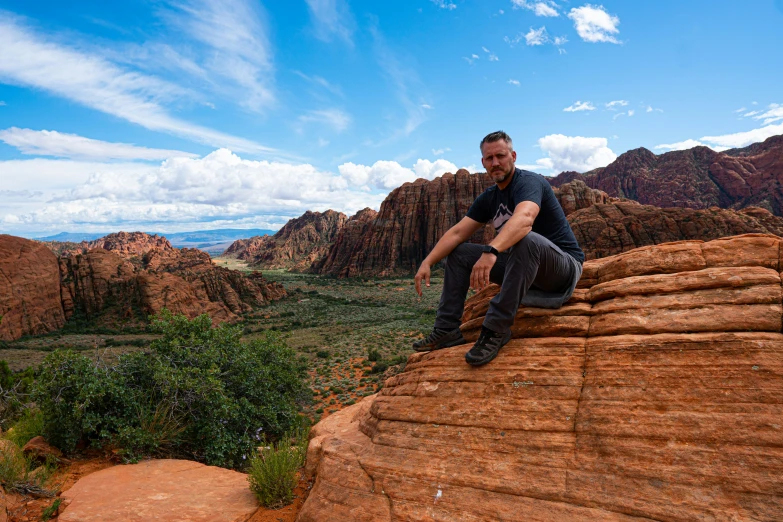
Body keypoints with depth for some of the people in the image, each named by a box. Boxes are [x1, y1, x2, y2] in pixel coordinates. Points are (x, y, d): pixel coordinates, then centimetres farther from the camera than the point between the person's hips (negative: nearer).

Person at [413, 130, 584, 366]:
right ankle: (447, 329, -4)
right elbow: (457, 233, 1)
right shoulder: (488, 198, 6)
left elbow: (524, 218, -40)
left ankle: (496, 329, -32)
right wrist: (428, 262, -13)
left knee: (525, 239, -40)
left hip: (564, 266, -7)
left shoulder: (529, 182, -18)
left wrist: (491, 251, -57)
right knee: (458, 253, 2)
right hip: (524, 266, 7)